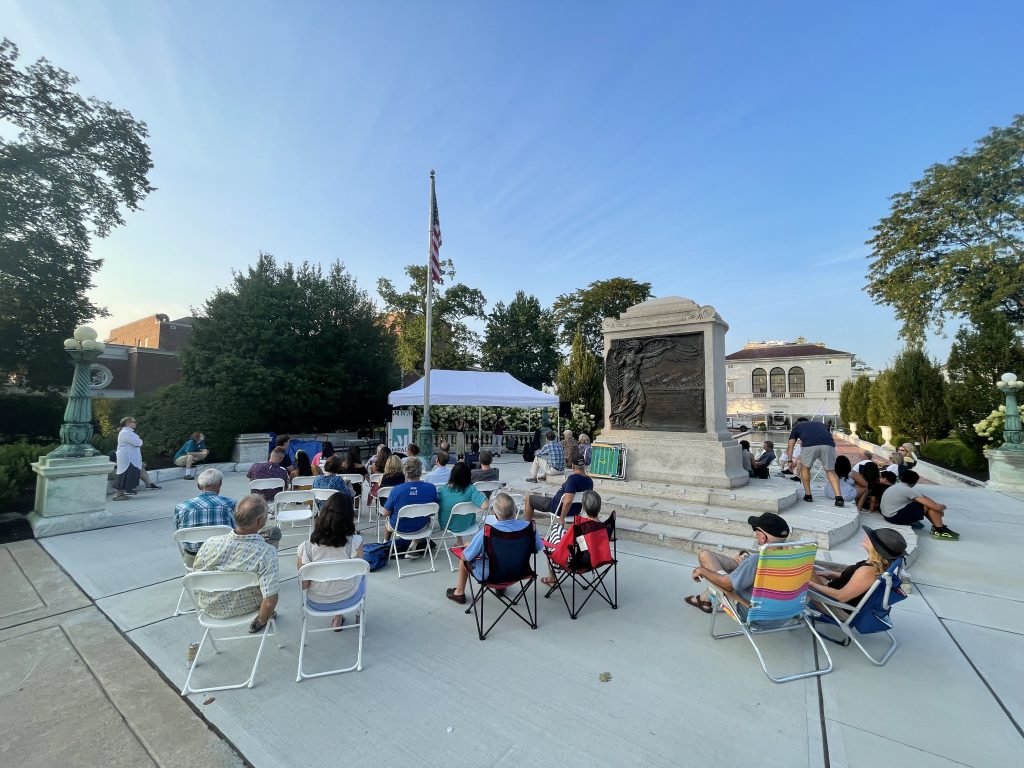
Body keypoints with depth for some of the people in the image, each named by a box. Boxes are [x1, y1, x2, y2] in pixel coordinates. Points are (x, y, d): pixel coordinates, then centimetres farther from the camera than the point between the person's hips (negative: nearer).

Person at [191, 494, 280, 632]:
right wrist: (260, 621, -11)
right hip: (245, 609, -3)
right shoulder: (267, 553, -34)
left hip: (211, 609, 3)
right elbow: (270, 602, -32)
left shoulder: (209, 544, -24)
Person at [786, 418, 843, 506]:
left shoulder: (797, 426, 32)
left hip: (809, 445, -2)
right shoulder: (820, 424, 40)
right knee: (831, 471, 17)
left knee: (805, 468, 20)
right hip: (828, 445, 2)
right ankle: (839, 497, 3)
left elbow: (790, 445, 25)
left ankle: (808, 495, 24)